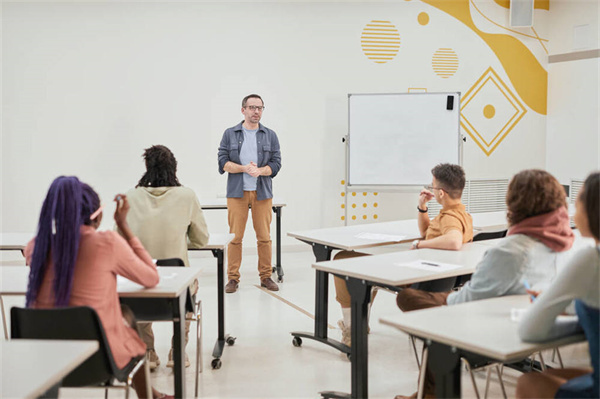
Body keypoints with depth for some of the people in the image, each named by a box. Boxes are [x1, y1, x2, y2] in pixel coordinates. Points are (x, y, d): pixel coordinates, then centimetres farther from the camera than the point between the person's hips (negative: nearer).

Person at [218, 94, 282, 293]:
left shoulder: (270, 136, 10)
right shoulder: (230, 134, 7)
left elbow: (276, 163, 4)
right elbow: (223, 162, -1)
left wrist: (259, 170, -15)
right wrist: (245, 168, -15)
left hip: (262, 192, 1)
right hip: (237, 192, -1)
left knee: (264, 236, 3)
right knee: (235, 236, -1)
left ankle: (266, 276, 14)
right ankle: (233, 278, 8)